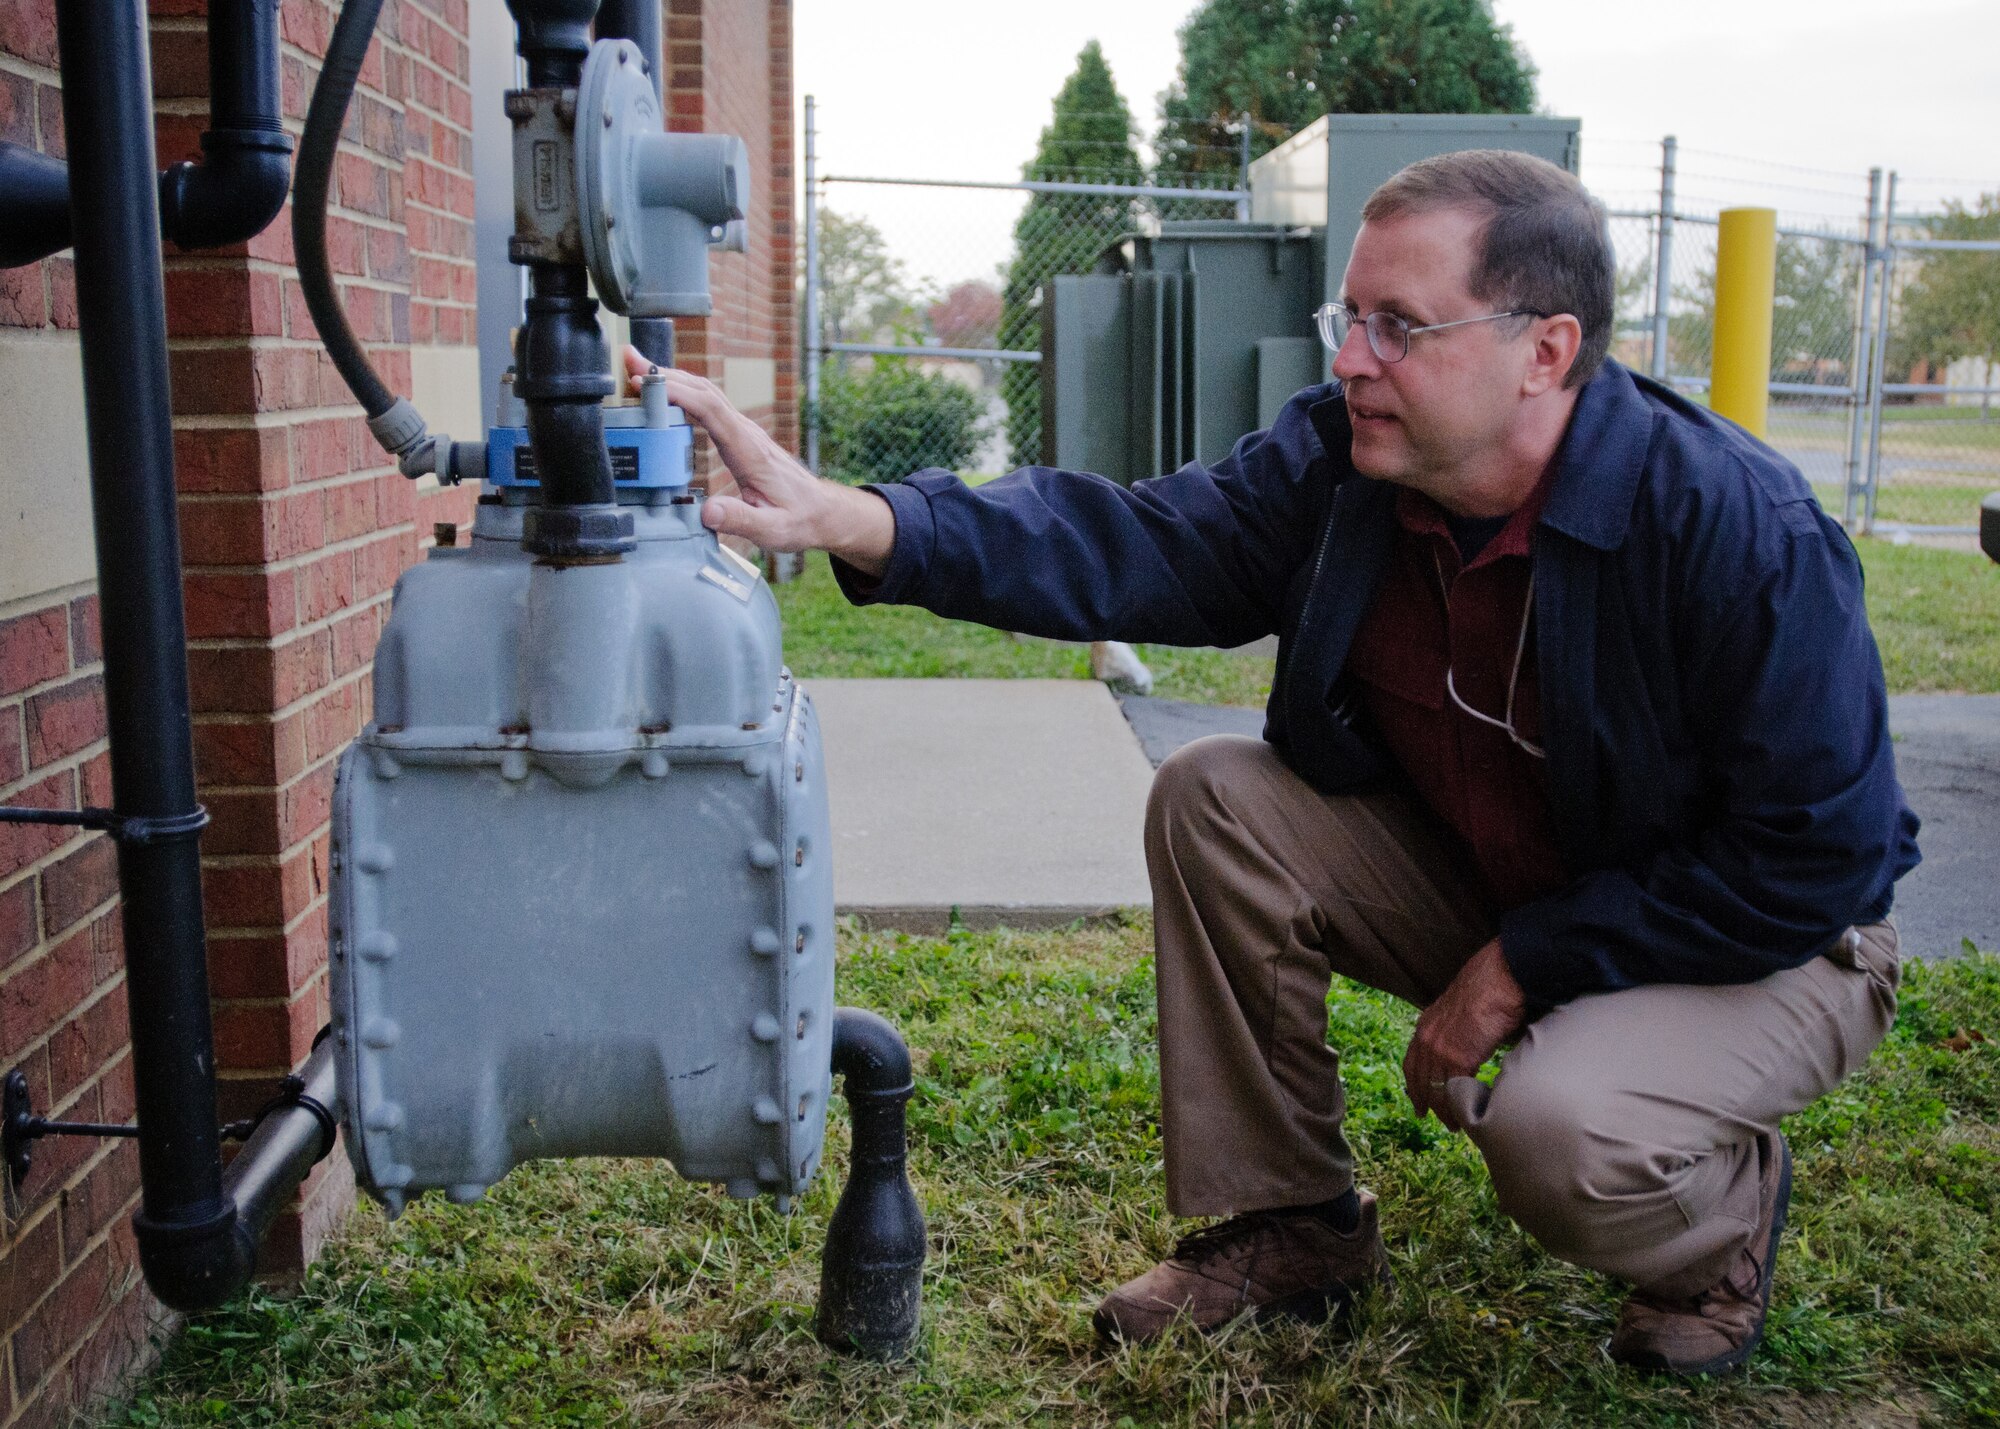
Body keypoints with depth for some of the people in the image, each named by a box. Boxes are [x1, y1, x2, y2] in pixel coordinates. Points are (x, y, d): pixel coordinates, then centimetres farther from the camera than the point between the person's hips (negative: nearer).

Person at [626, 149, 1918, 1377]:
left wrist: (1526, 964, -23)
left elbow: (1811, 859, -23)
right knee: (1214, 801, -14)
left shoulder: (1739, 528, -28)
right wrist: (857, 520, -37)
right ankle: (1289, 1225, 1)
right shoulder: (1338, 460, -12)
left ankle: (1727, 1222, 6)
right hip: (1483, 888, 5)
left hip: (1770, 938, -5)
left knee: (1561, 1127, -35)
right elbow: (1139, 543, -23)